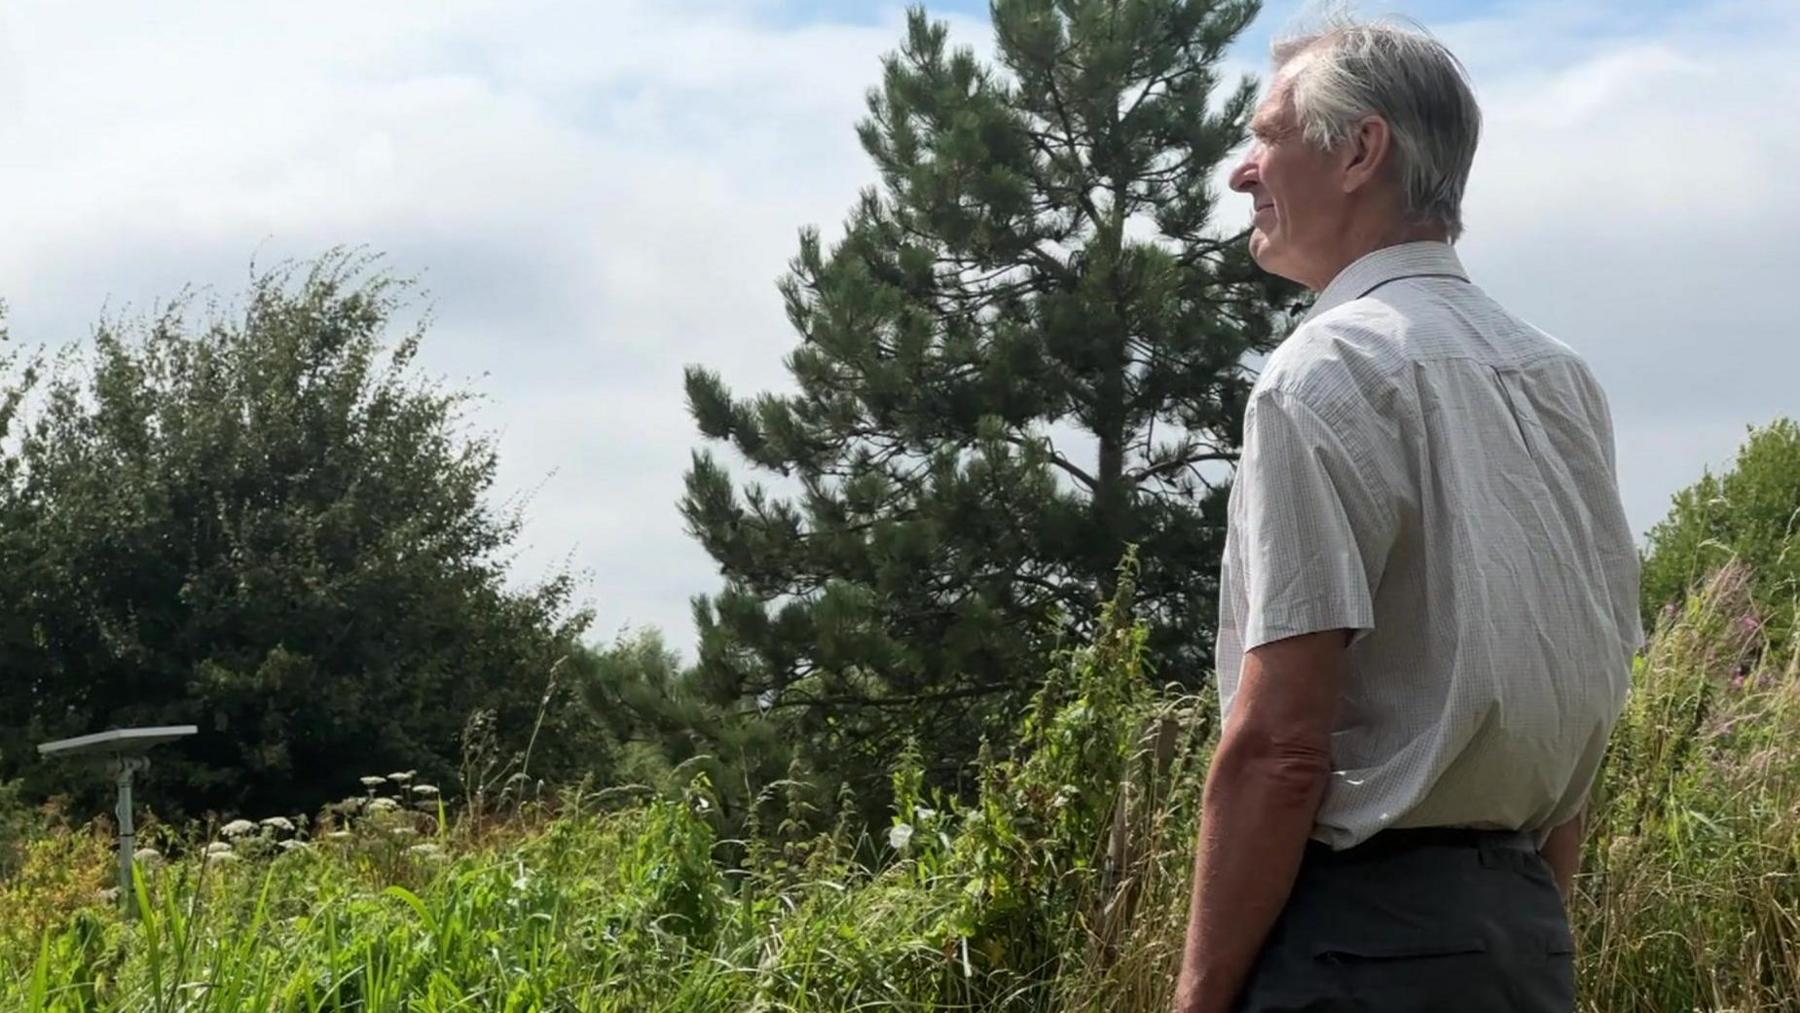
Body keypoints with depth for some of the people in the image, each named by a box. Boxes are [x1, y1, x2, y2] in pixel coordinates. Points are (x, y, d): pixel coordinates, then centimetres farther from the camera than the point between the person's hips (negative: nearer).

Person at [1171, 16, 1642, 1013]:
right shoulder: (1561, 378, 11)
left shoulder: (1326, 372, -12)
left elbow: (1277, 744, -18)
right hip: (1528, 928, 8)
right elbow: (1581, 710, 15)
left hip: (1363, 931, -8)